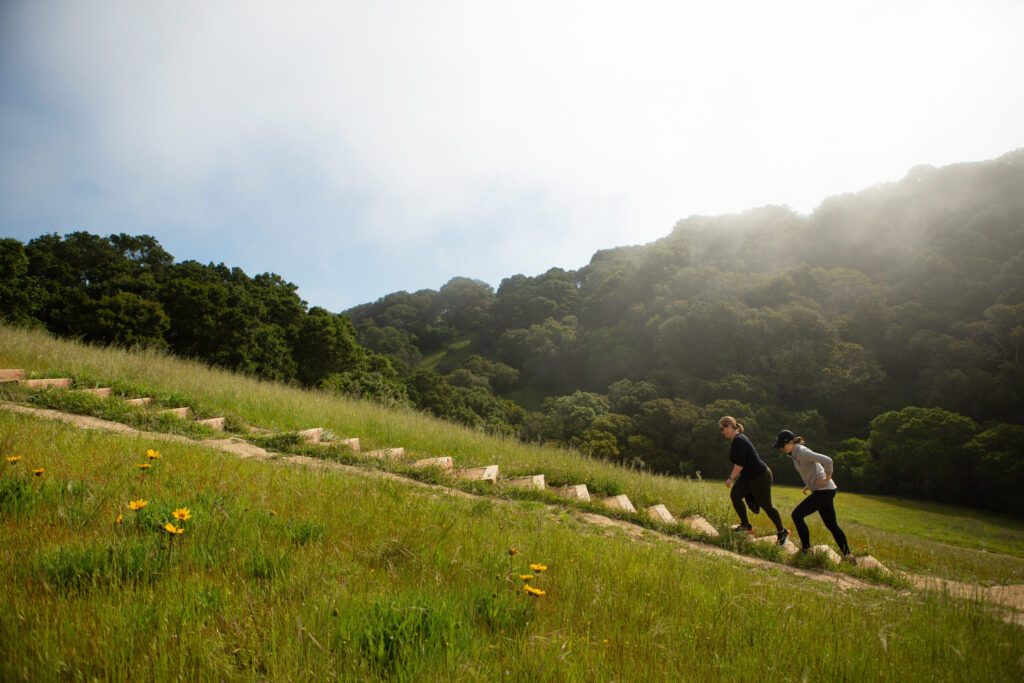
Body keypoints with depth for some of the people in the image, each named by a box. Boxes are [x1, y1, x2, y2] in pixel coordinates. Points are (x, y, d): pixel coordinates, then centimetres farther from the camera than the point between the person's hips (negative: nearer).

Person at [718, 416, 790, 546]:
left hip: (760, 477, -10)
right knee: (734, 495, 4)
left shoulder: (738, 440, -23)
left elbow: (740, 464, -26)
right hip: (748, 476, 10)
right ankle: (745, 525, 16)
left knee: (766, 506, 3)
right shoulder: (738, 438, 7)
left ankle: (782, 531, 23)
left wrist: (731, 478, -17)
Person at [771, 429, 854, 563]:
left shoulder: (802, 452, -17)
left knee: (797, 515, -5)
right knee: (832, 525, 15)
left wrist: (827, 479, -17)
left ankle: (806, 549, 3)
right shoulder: (795, 454, 12)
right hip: (826, 491, 10)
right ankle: (848, 556, 21)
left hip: (823, 490, -10)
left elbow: (827, 460, -27)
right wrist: (809, 485, 14)